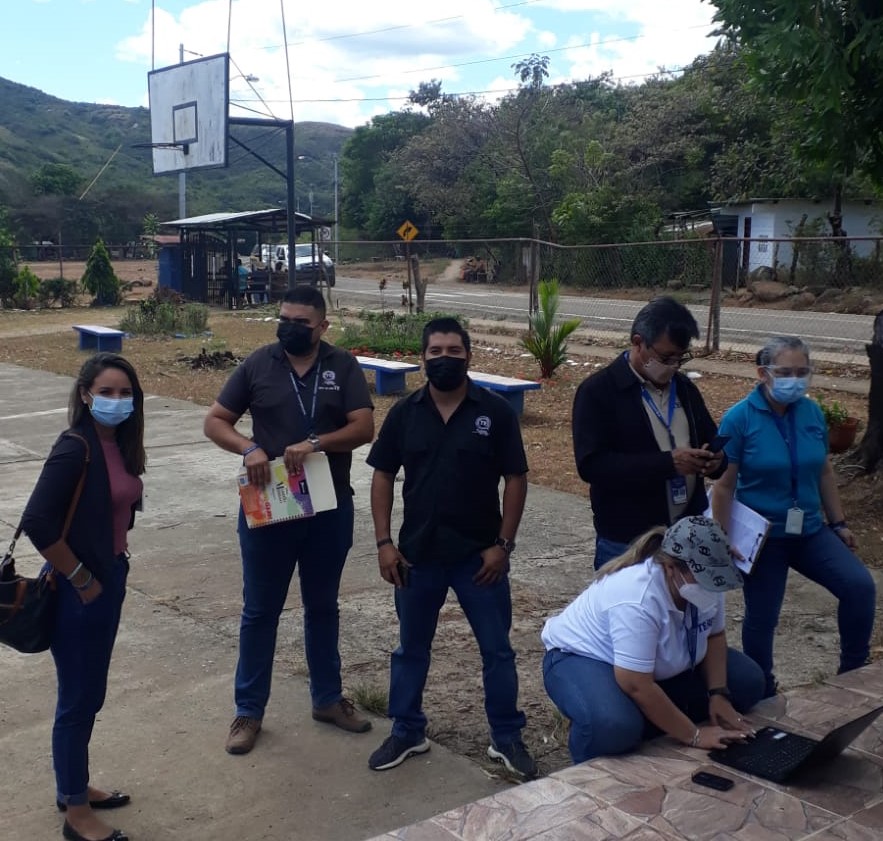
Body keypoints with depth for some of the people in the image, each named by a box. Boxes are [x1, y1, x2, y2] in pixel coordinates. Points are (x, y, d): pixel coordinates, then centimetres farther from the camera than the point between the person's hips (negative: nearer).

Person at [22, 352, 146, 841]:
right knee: (78, 699, 5)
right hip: (78, 591, -8)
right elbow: (36, 523, -27)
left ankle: (73, 787, 39)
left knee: (90, 695, 21)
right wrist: (80, 578, -18)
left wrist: (115, 564, 9)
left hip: (110, 580, 8)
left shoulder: (119, 443, 4)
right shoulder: (75, 448, -21)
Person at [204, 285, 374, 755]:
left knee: (322, 606, 16)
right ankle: (249, 711, 22)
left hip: (329, 509, 1)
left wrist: (314, 443, -26)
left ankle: (327, 699, 32)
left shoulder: (343, 367, -2)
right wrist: (249, 449, -20)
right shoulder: (258, 364, -2)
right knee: (260, 610, 8)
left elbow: (363, 427, -11)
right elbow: (215, 422, 0)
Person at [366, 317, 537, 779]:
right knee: (411, 648, 14)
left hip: (479, 554, -2)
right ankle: (407, 732, 31)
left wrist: (503, 543, -9)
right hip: (417, 553, 2)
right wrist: (384, 542, -3)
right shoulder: (405, 412, -1)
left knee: (497, 650, 7)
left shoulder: (496, 411, -7)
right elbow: (383, 477, 3)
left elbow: (515, 479, -4)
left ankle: (507, 737, 24)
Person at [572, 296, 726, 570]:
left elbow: (711, 441, 20)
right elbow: (591, 464, -20)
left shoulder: (684, 388, 10)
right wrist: (668, 462, -26)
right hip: (625, 544, -6)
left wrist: (714, 460, -7)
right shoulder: (598, 391, -10)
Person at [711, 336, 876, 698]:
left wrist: (838, 523, 13)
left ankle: (852, 674, 9)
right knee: (762, 617, 6)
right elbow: (724, 486, -12)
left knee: (860, 586, -10)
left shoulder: (812, 413, -1)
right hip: (762, 536, -4)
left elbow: (824, 472, 11)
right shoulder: (740, 418, -15)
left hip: (809, 530, 4)